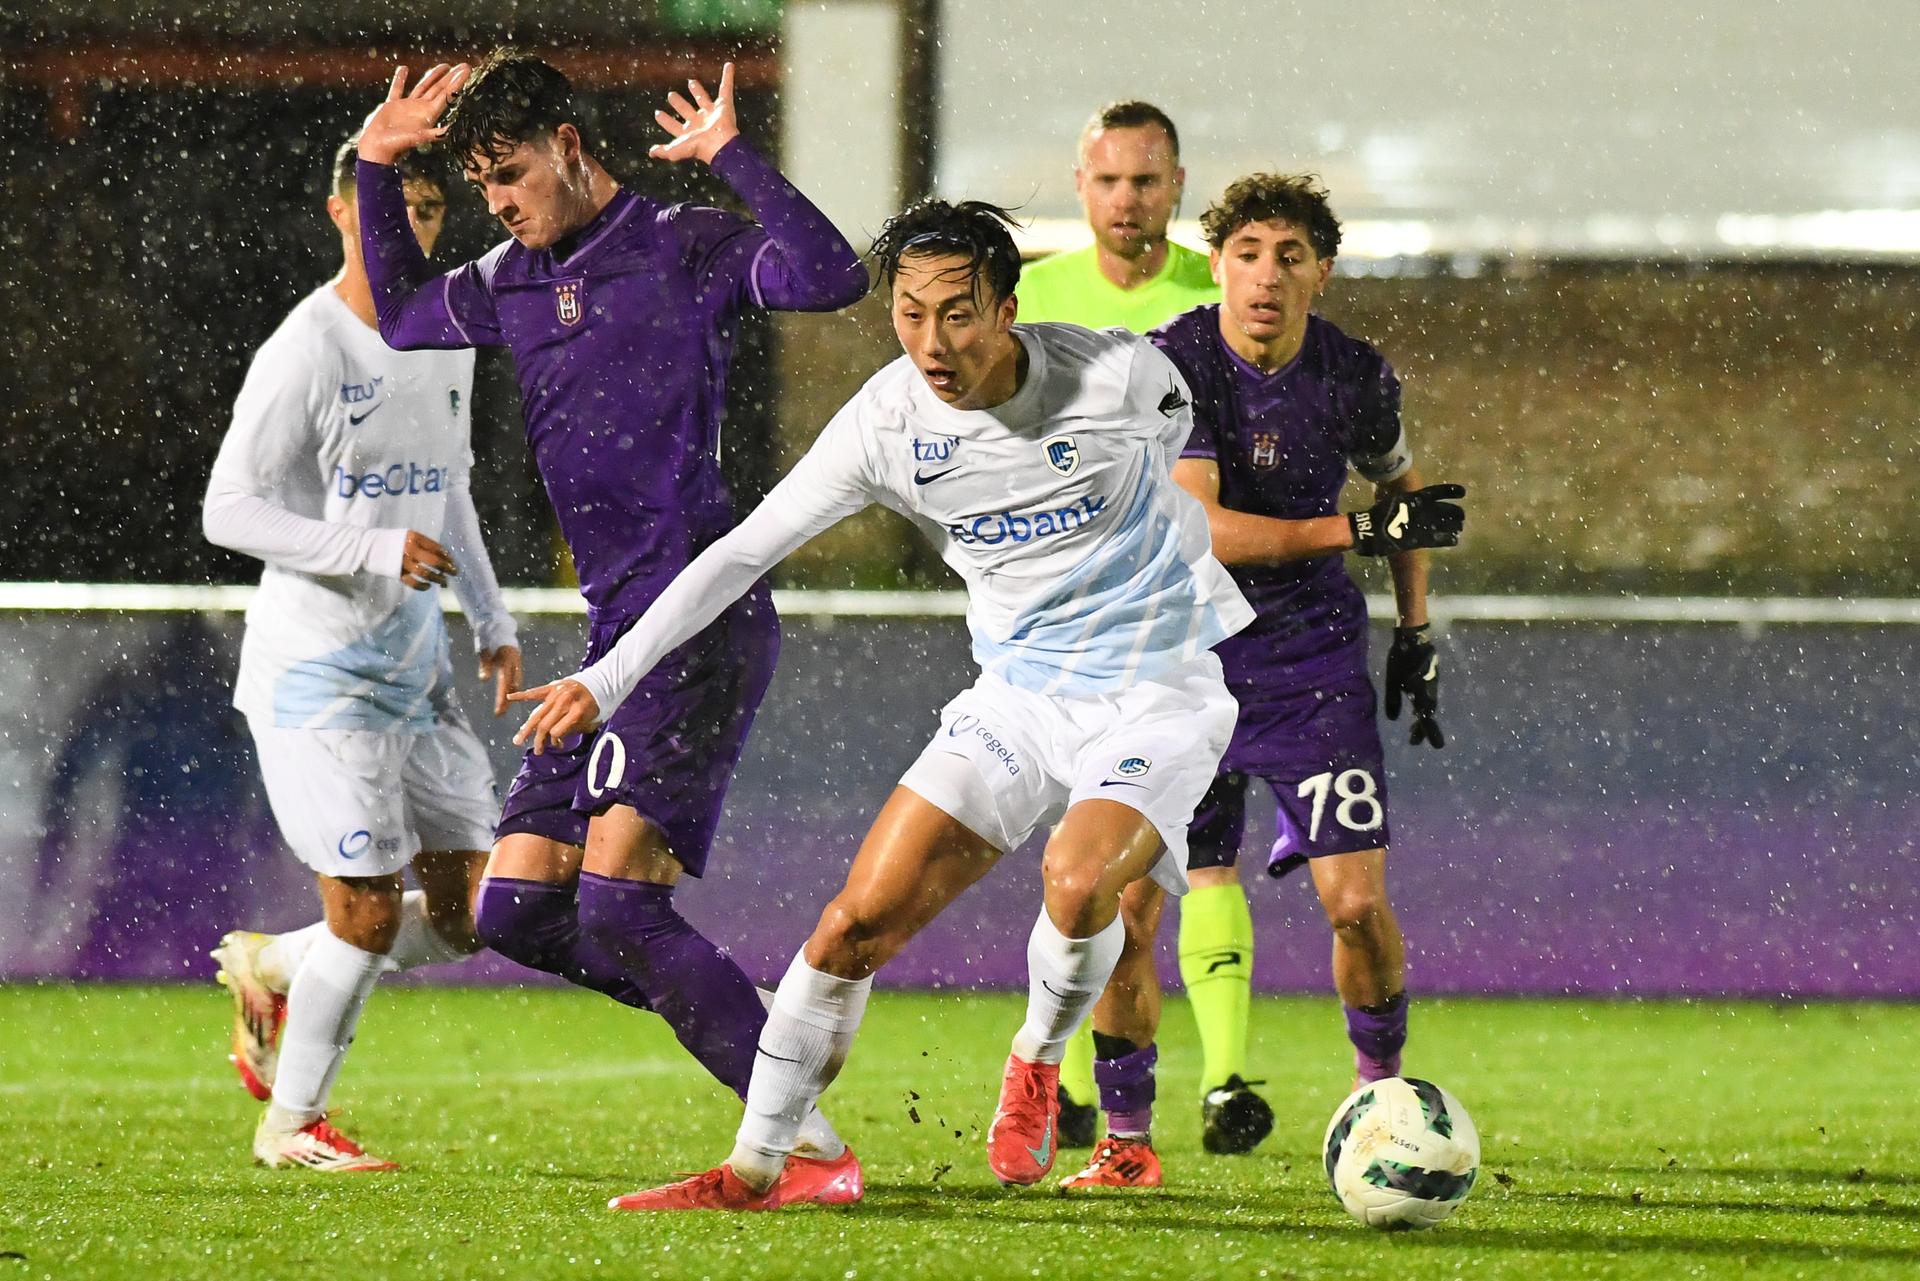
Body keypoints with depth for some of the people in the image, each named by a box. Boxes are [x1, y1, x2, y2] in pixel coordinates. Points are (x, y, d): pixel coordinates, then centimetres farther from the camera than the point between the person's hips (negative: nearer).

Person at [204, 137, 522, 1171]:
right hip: (316, 667, -8)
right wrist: (377, 551, -23)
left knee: (472, 912, 4)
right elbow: (228, 510, -16)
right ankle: (291, 1124, 9)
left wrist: (492, 623, 16)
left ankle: (269, 970, 25)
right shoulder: (307, 351, -14)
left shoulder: (446, 333, 10)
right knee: (369, 908, -9)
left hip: (414, 661, 8)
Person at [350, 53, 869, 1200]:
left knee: (616, 900, -19)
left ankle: (808, 1144, -16)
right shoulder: (513, 283, 17)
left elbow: (832, 277, -23)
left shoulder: (682, 250, -5)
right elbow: (402, 315, 36)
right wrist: (378, 167, 26)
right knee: (518, 909, 4)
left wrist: (731, 157, -23)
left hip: (702, 621, -9)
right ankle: (767, 1024, 11)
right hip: (616, 633, 9)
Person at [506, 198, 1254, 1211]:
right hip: (1015, 699, 3)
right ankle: (754, 1170, 5)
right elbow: (743, 550, -4)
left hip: (1155, 694, -3)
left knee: (1077, 879, -32)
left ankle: (1039, 1062, 1)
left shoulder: (1121, 376, -17)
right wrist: (610, 678, -10)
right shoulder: (885, 423, -10)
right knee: (859, 918, -8)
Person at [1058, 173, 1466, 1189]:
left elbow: (1399, 484, 18)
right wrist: (1360, 529, -27)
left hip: (1311, 659, 2)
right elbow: (1201, 529, -24)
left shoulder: (1354, 376, -4)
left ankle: (1382, 1095, 18)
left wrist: (1415, 634, 17)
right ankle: (1126, 1137, 9)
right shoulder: (1171, 365, -15)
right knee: (1124, 908, -7)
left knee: (1357, 903, -8)